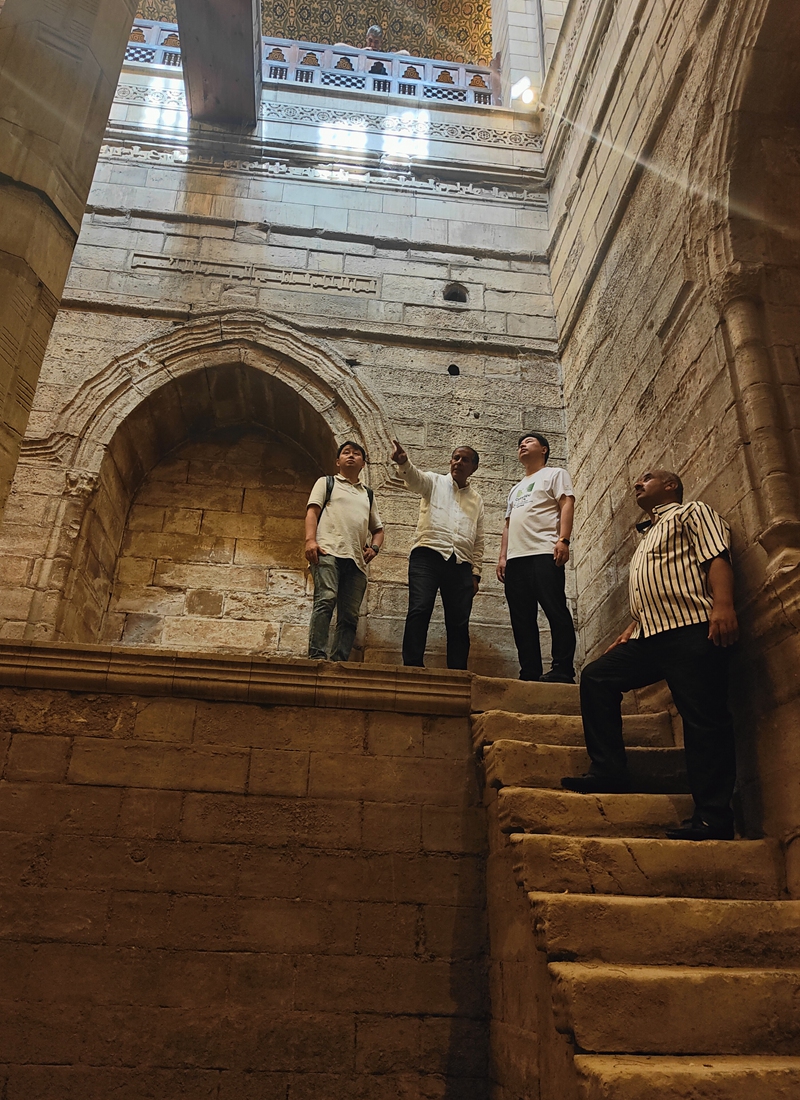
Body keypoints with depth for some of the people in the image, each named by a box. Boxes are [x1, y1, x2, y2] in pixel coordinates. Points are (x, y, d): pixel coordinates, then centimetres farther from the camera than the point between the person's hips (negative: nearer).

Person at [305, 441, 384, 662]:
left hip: (356, 560, 4)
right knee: (326, 600, -22)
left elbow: (378, 529, 30)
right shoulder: (326, 483, 20)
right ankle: (317, 655, -27)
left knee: (350, 615, -6)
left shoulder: (368, 494, 30)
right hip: (329, 551, -4)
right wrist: (310, 540, -12)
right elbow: (312, 511, 6)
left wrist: (374, 547, 7)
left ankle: (339, 661, -8)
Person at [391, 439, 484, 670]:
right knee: (419, 610, -17)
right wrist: (403, 462, -34)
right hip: (428, 555, -3)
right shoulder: (434, 482, 13)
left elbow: (478, 541, 23)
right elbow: (414, 478, -11)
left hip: (461, 564, 4)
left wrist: (476, 572, 13)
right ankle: (412, 667, -20)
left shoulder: (476, 499, 23)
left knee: (459, 622, -1)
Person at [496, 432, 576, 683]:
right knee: (522, 619, 1)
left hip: (544, 553, -7)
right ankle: (530, 673, 2)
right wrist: (502, 556, 14)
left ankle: (562, 672, -14)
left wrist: (563, 540, -16)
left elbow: (567, 505, -2)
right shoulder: (516, 489, 33)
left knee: (555, 612, -13)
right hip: (515, 558, 7)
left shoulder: (554, 474, 13)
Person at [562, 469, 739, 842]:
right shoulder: (647, 536, 35)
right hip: (649, 636, 9)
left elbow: (717, 556, -7)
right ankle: (608, 772, -3)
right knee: (596, 678, -2)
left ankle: (714, 818, -10)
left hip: (691, 629, -9)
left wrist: (723, 604, -23)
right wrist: (630, 631, 19)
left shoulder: (691, 511, 11)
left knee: (704, 720, -12)